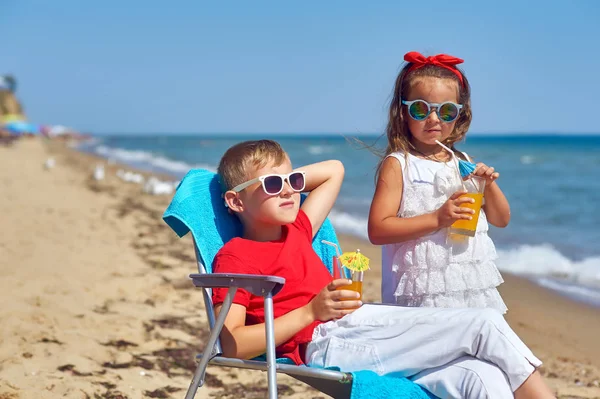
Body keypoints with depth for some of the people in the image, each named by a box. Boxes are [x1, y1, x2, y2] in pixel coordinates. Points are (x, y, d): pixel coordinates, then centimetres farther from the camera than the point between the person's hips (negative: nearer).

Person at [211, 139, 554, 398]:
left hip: (361, 327, 8)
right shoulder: (233, 255, 0)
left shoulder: (297, 230, 24)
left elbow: (334, 170, 40)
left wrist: (291, 177, 23)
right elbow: (231, 345, -12)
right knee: (485, 325, -13)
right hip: (328, 343, -8)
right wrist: (311, 312, -16)